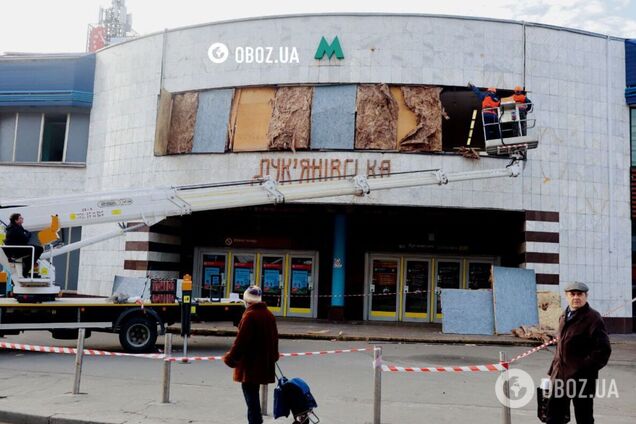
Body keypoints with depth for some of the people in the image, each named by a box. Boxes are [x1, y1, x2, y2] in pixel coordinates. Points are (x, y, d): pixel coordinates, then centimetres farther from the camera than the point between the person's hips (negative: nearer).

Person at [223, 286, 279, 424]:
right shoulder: (269, 314, 7)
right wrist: (273, 356, 28)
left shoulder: (250, 315, -17)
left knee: (250, 393, 0)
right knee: (253, 392, 18)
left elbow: (241, 340, -17)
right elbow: (274, 338, 16)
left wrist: (230, 358, -7)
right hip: (264, 363, 8)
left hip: (250, 363, -8)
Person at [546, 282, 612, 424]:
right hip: (561, 376, 7)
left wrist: (585, 368, -16)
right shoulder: (564, 317, 12)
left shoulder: (593, 318, -12)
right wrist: (554, 369, 14)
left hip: (582, 379, -7)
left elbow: (603, 349, -17)